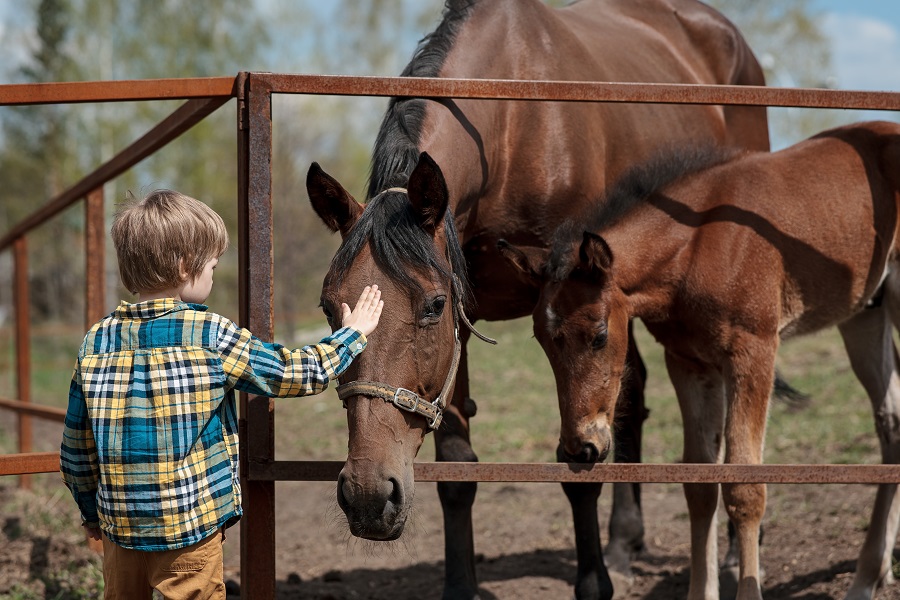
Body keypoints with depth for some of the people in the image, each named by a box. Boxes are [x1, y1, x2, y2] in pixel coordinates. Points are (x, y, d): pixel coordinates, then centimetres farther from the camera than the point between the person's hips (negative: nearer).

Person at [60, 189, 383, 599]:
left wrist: (92, 513, 21)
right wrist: (353, 334, 16)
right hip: (189, 531, -4)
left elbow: (76, 448, 6)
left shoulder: (97, 341, 1)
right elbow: (298, 374, -1)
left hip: (119, 526, 4)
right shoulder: (209, 335, -11)